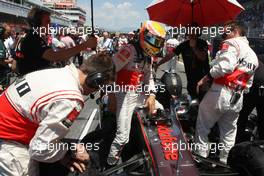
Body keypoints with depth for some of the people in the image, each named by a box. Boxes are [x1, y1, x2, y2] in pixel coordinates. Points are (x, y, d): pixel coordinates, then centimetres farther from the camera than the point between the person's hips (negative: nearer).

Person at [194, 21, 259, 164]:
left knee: (202, 127, 6)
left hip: (220, 93, -7)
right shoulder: (254, 56, 21)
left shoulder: (232, 43, -5)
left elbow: (226, 65, -25)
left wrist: (206, 78, -19)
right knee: (229, 134, 18)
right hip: (237, 100, 8)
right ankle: (224, 163, 26)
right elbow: (249, 83, 21)